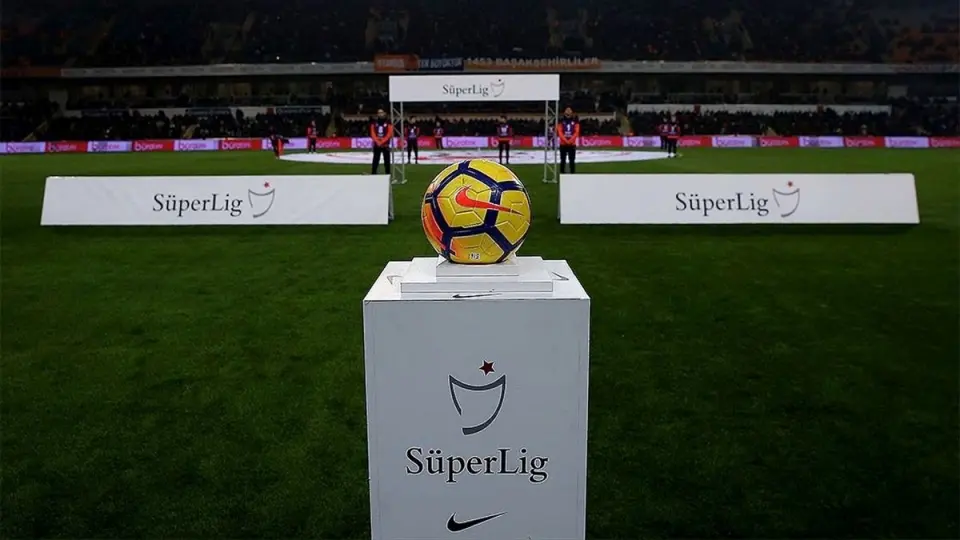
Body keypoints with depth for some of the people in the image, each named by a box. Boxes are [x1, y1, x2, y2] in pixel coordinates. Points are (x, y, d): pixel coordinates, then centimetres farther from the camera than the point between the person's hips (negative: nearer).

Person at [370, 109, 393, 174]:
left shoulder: (388, 123, -1)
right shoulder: (374, 123, 8)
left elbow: (389, 134, -8)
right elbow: (373, 134, 3)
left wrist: (382, 141, -14)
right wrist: (377, 142, -10)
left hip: (385, 145, -2)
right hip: (376, 145, 2)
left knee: (387, 160, 0)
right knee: (375, 160, 2)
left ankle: (388, 174, 5)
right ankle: (374, 173, 6)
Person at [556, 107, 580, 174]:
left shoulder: (575, 121, 3)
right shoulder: (561, 121, 2)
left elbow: (576, 132, -1)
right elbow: (559, 132, -3)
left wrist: (570, 140, -13)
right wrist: (565, 140, -14)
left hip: (572, 144, 0)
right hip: (563, 144, 0)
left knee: (572, 161, 1)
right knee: (563, 160, 4)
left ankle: (573, 173, 8)